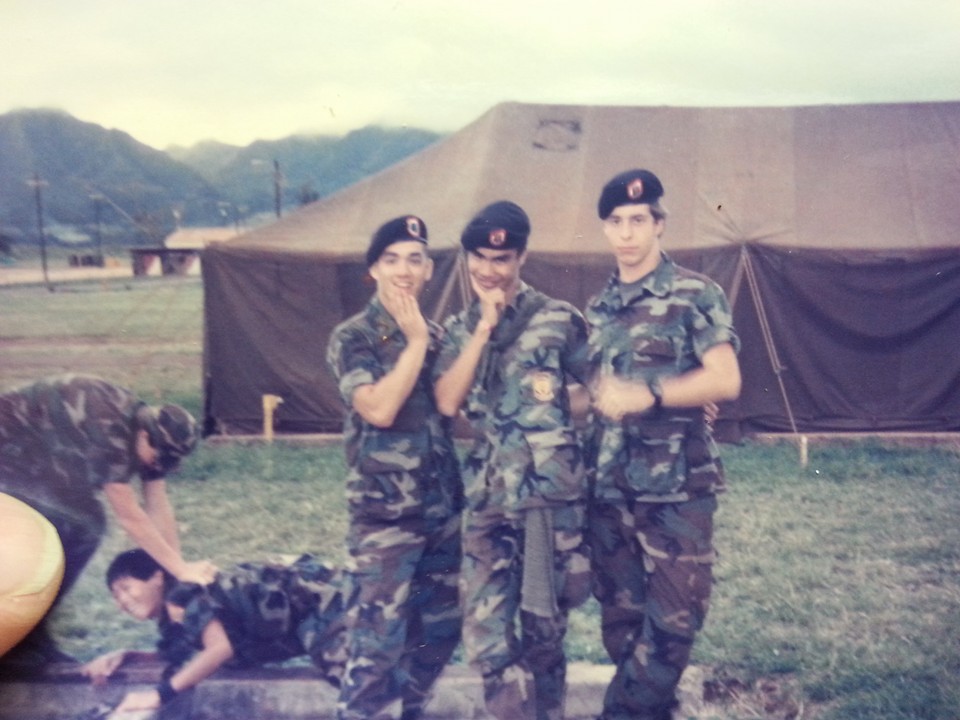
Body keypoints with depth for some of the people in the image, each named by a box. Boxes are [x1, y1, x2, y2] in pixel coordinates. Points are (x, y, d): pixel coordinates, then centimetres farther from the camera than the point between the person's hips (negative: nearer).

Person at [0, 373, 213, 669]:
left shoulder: (149, 428, -7)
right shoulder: (108, 430, -34)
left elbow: (158, 507, -1)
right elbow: (129, 517, -29)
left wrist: (178, 568, -3)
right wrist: (180, 569, -24)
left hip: (42, 454, 9)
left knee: (85, 523, 1)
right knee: (78, 524, -19)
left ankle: (30, 635, 9)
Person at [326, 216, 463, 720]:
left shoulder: (437, 334, 10)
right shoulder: (352, 337, -7)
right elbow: (380, 409, -21)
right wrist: (415, 341, -16)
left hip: (444, 509, 6)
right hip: (385, 514, -6)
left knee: (440, 630, 14)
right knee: (378, 641, -4)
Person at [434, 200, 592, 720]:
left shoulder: (558, 319, -1)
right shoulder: (460, 330, 10)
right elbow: (447, 403, -7)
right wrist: (485, 327, -9)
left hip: (551, 494, -3)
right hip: (486, 498, 3)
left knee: (543, 628, 7)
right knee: (485, 633, 1)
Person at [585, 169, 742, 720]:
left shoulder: (696, 295, -5)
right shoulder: (599, 307, 13)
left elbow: (726, 380, -13)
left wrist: (649, 396, -22)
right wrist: (600, 396, 0)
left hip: (677, 487, -5)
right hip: (611, 487, 6)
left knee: (671, 622, -2)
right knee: (621, 621, 12)